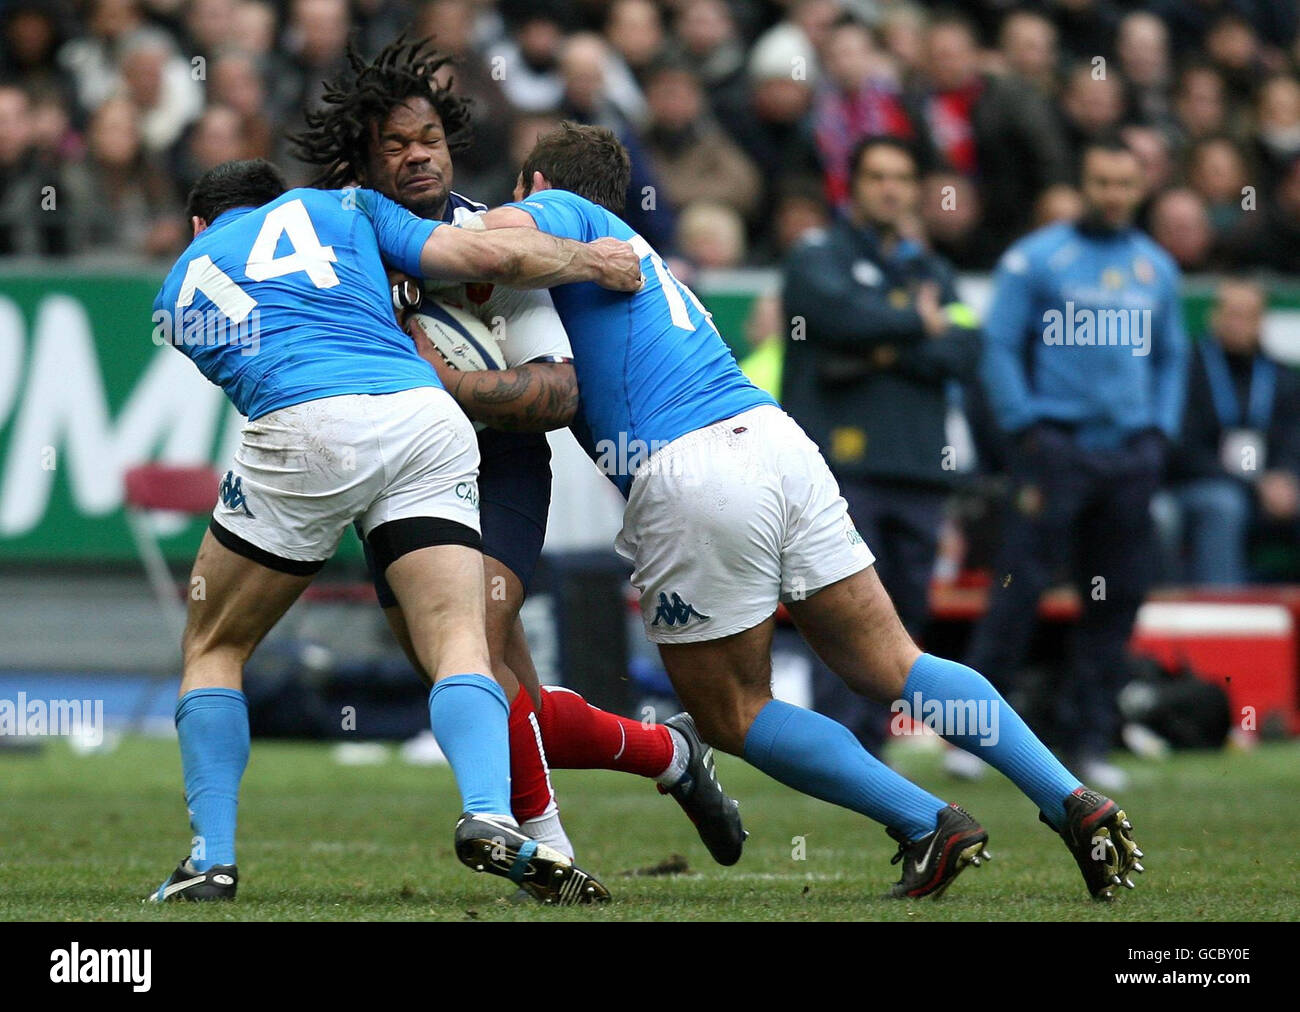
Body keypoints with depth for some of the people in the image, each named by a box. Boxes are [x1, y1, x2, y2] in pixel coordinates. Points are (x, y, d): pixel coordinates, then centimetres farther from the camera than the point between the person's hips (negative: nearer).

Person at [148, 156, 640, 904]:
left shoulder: (178, 295, 30)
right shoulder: (336, 206, 28)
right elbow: (489, 258, 17)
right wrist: (590, 262, 34)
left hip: (304, 431, 0)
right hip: (426, 418, 1)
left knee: (215, 649, 18)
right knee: (459, 644, -5)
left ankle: (212, 859, 8)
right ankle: (491, 818, -31)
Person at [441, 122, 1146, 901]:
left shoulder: (562, 210, 8)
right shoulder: (634, 251, 32)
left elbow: (504, 231, -17)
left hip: (688, 475, -8)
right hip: (776, 437, 8)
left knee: (732, 716, 8)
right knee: (893, 667, 9)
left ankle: (930, 826, 2)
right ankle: (1075, 803, 1)